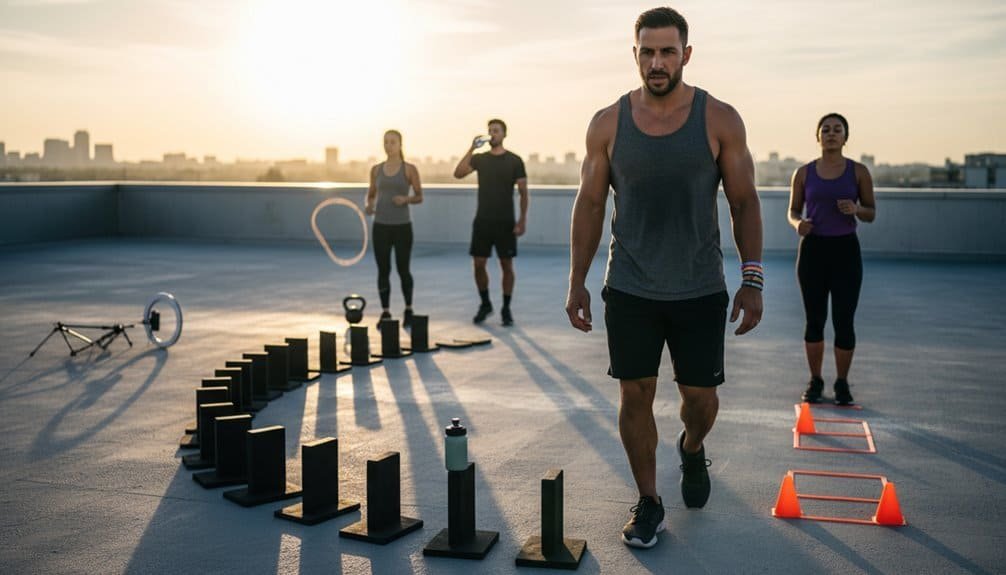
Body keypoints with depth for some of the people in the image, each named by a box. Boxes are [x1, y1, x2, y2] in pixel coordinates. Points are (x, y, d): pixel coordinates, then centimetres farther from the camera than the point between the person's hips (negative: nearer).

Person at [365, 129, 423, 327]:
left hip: (402, 226, -2)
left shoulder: (409, 169, -2)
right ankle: (385, 312, 13)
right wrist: (369, 205, -8)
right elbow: (371, 194, 14)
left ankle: (408, 310, 22)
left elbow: (419, 197, 1)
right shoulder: (376, 169, 6)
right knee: (383, 270, 3)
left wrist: (406, 199, -19)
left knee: (403, 269, 2)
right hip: (381, 226, 2)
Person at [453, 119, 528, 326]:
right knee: (478, 264, 2)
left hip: (505, 222, -2)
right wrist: (472, 148, -14)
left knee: (507, 266, 1)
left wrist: (522, 219, -8)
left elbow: (523, 192, -1)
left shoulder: (514, 161, 0)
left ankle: (506, 309, 13)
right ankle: (485, 304, 21)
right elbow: (458, 174, -9)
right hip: (482, 221, 2)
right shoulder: (479, 159, 7)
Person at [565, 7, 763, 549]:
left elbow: (744, 203, 0)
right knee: (635, 395, 4)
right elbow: (589, 205, 4)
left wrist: (752, 281, -6)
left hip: (700, 290, 0)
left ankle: (692, 449, 42)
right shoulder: (607, 123, -1)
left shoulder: (720, 120, -3)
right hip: (629, 290, 1)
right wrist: (577, 282, 1)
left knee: (700, 397, 7)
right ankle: (648, 503, 21)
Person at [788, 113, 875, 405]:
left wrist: (855, 209, -16)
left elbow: (871, 213, 7)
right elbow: (793, 210, 11)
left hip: (846, 250, -1)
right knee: (814, 320, 6)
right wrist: (797, 223, -13)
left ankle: (842, 383, 14)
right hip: (813, 249, 1)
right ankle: (815, 381, 21)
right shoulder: (804, 173, 5)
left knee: (844, 321, -3)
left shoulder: (858, 171, 3)